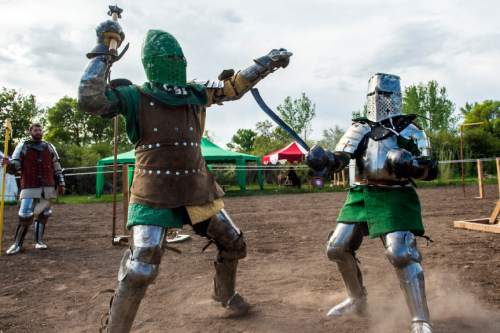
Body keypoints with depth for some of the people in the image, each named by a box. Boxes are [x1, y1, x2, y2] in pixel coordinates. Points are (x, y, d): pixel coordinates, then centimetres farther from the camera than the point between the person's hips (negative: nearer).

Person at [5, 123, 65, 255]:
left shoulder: (49, 147, 12)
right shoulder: (22, 146, 4)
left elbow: (57, 167, 14)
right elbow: (15, 166, -2)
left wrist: (61, 183, 9)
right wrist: (9, 163, -26)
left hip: (47, 187, 3)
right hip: (29, 188, -3)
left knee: (43, 214, 7)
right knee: (25, 216, -8)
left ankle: (39, 241, 19)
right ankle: (17, 244, 3)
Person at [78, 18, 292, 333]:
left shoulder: (196, 93, 4)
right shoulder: (135, 97, -9)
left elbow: (235, 85, 12)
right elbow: (89, 99, -22)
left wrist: (269, 61, 11)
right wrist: (103, 52, -17)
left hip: (197, 190, 6)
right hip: (154, 196, -5)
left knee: (233, 243, 18)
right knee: (140, 269, -13)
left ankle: (226, 293, 46)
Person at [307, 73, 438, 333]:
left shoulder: (411, 131, 2)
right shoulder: (360, 129, 8)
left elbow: (432, 170, -2)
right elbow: (338, 160, -3)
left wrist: (411, 165, -24)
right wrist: (322, 160, -26)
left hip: (395, 197, -4)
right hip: (361, 196, 4)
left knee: (401, 253, -19)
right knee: (337, 248, 7)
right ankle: (357, 300, 30)